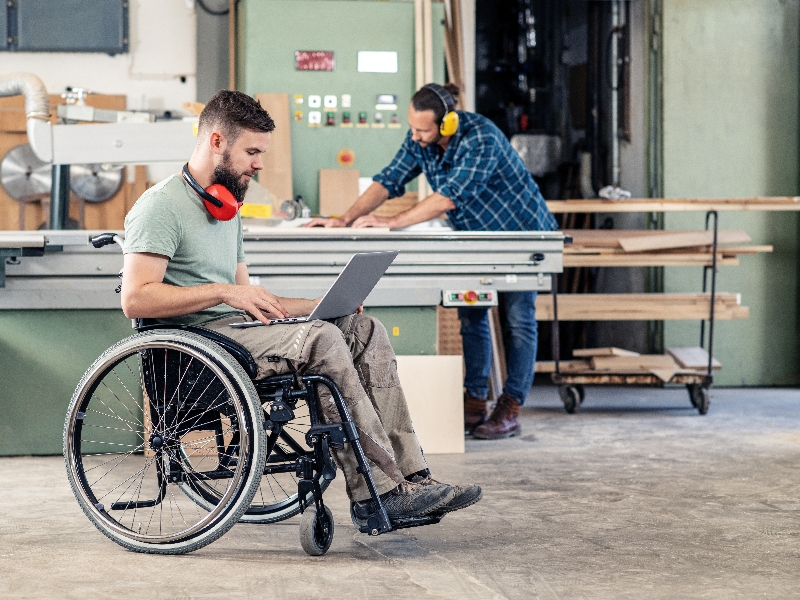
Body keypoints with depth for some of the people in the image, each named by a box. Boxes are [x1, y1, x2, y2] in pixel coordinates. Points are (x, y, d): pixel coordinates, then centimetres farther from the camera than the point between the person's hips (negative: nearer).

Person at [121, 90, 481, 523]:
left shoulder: (227, 210, 25)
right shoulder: (161, 205, -6)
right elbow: (135, 299, -17)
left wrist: (321, 305, 11)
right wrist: (223, 292, -19)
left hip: (235, 328, 9)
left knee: (365, 329, -7)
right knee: (321, 339, -28)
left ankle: (409, 476, -16)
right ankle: (378, 492, -25)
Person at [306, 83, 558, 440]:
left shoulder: (481, 138, -31)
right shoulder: (418, 139, -9)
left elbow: (450, 197, -38)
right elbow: (390, 181, -9)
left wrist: (390, 223, -39)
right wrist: (346, 219, -23)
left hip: (521, 231, -7)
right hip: (478, 236, 7)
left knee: (517, 320, -4)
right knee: (471, 317, 5)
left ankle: (510, 410, -1)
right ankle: (475, 403, 9)